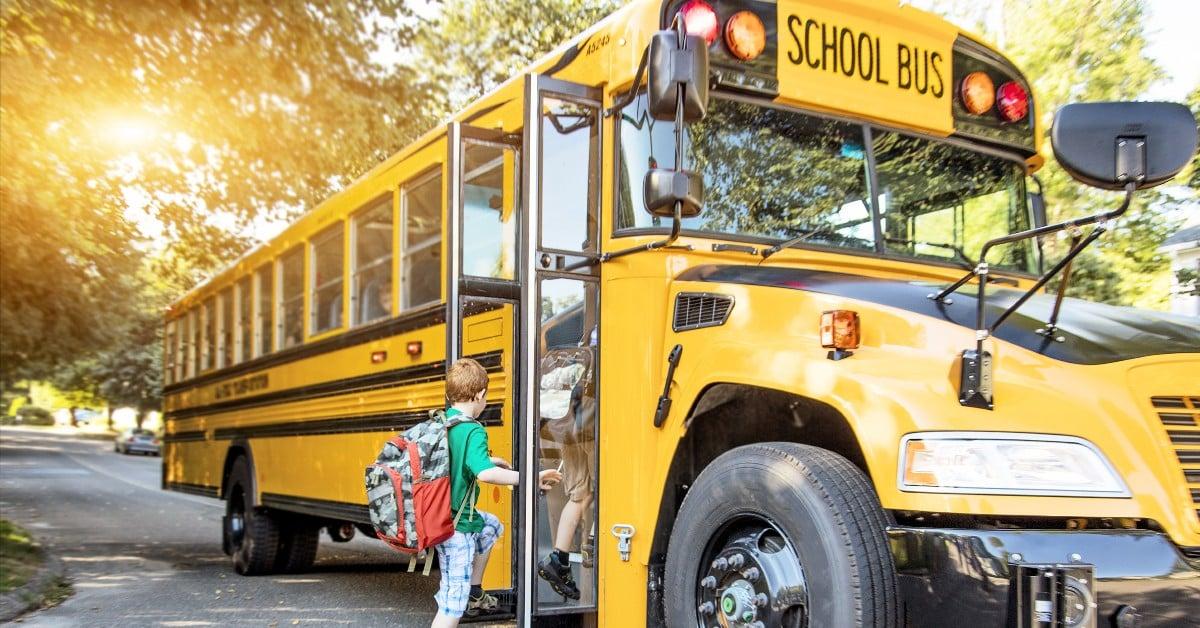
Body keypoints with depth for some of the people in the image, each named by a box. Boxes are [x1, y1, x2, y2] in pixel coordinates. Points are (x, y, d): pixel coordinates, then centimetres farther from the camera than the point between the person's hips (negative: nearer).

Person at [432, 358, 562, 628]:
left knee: (491, 525, 34)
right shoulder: (473, 431, -22)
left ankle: (474, 594, 37)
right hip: (456, 527, -9)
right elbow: (484, 473, -38)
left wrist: (488, 460, 23)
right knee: (453, 604, -2)